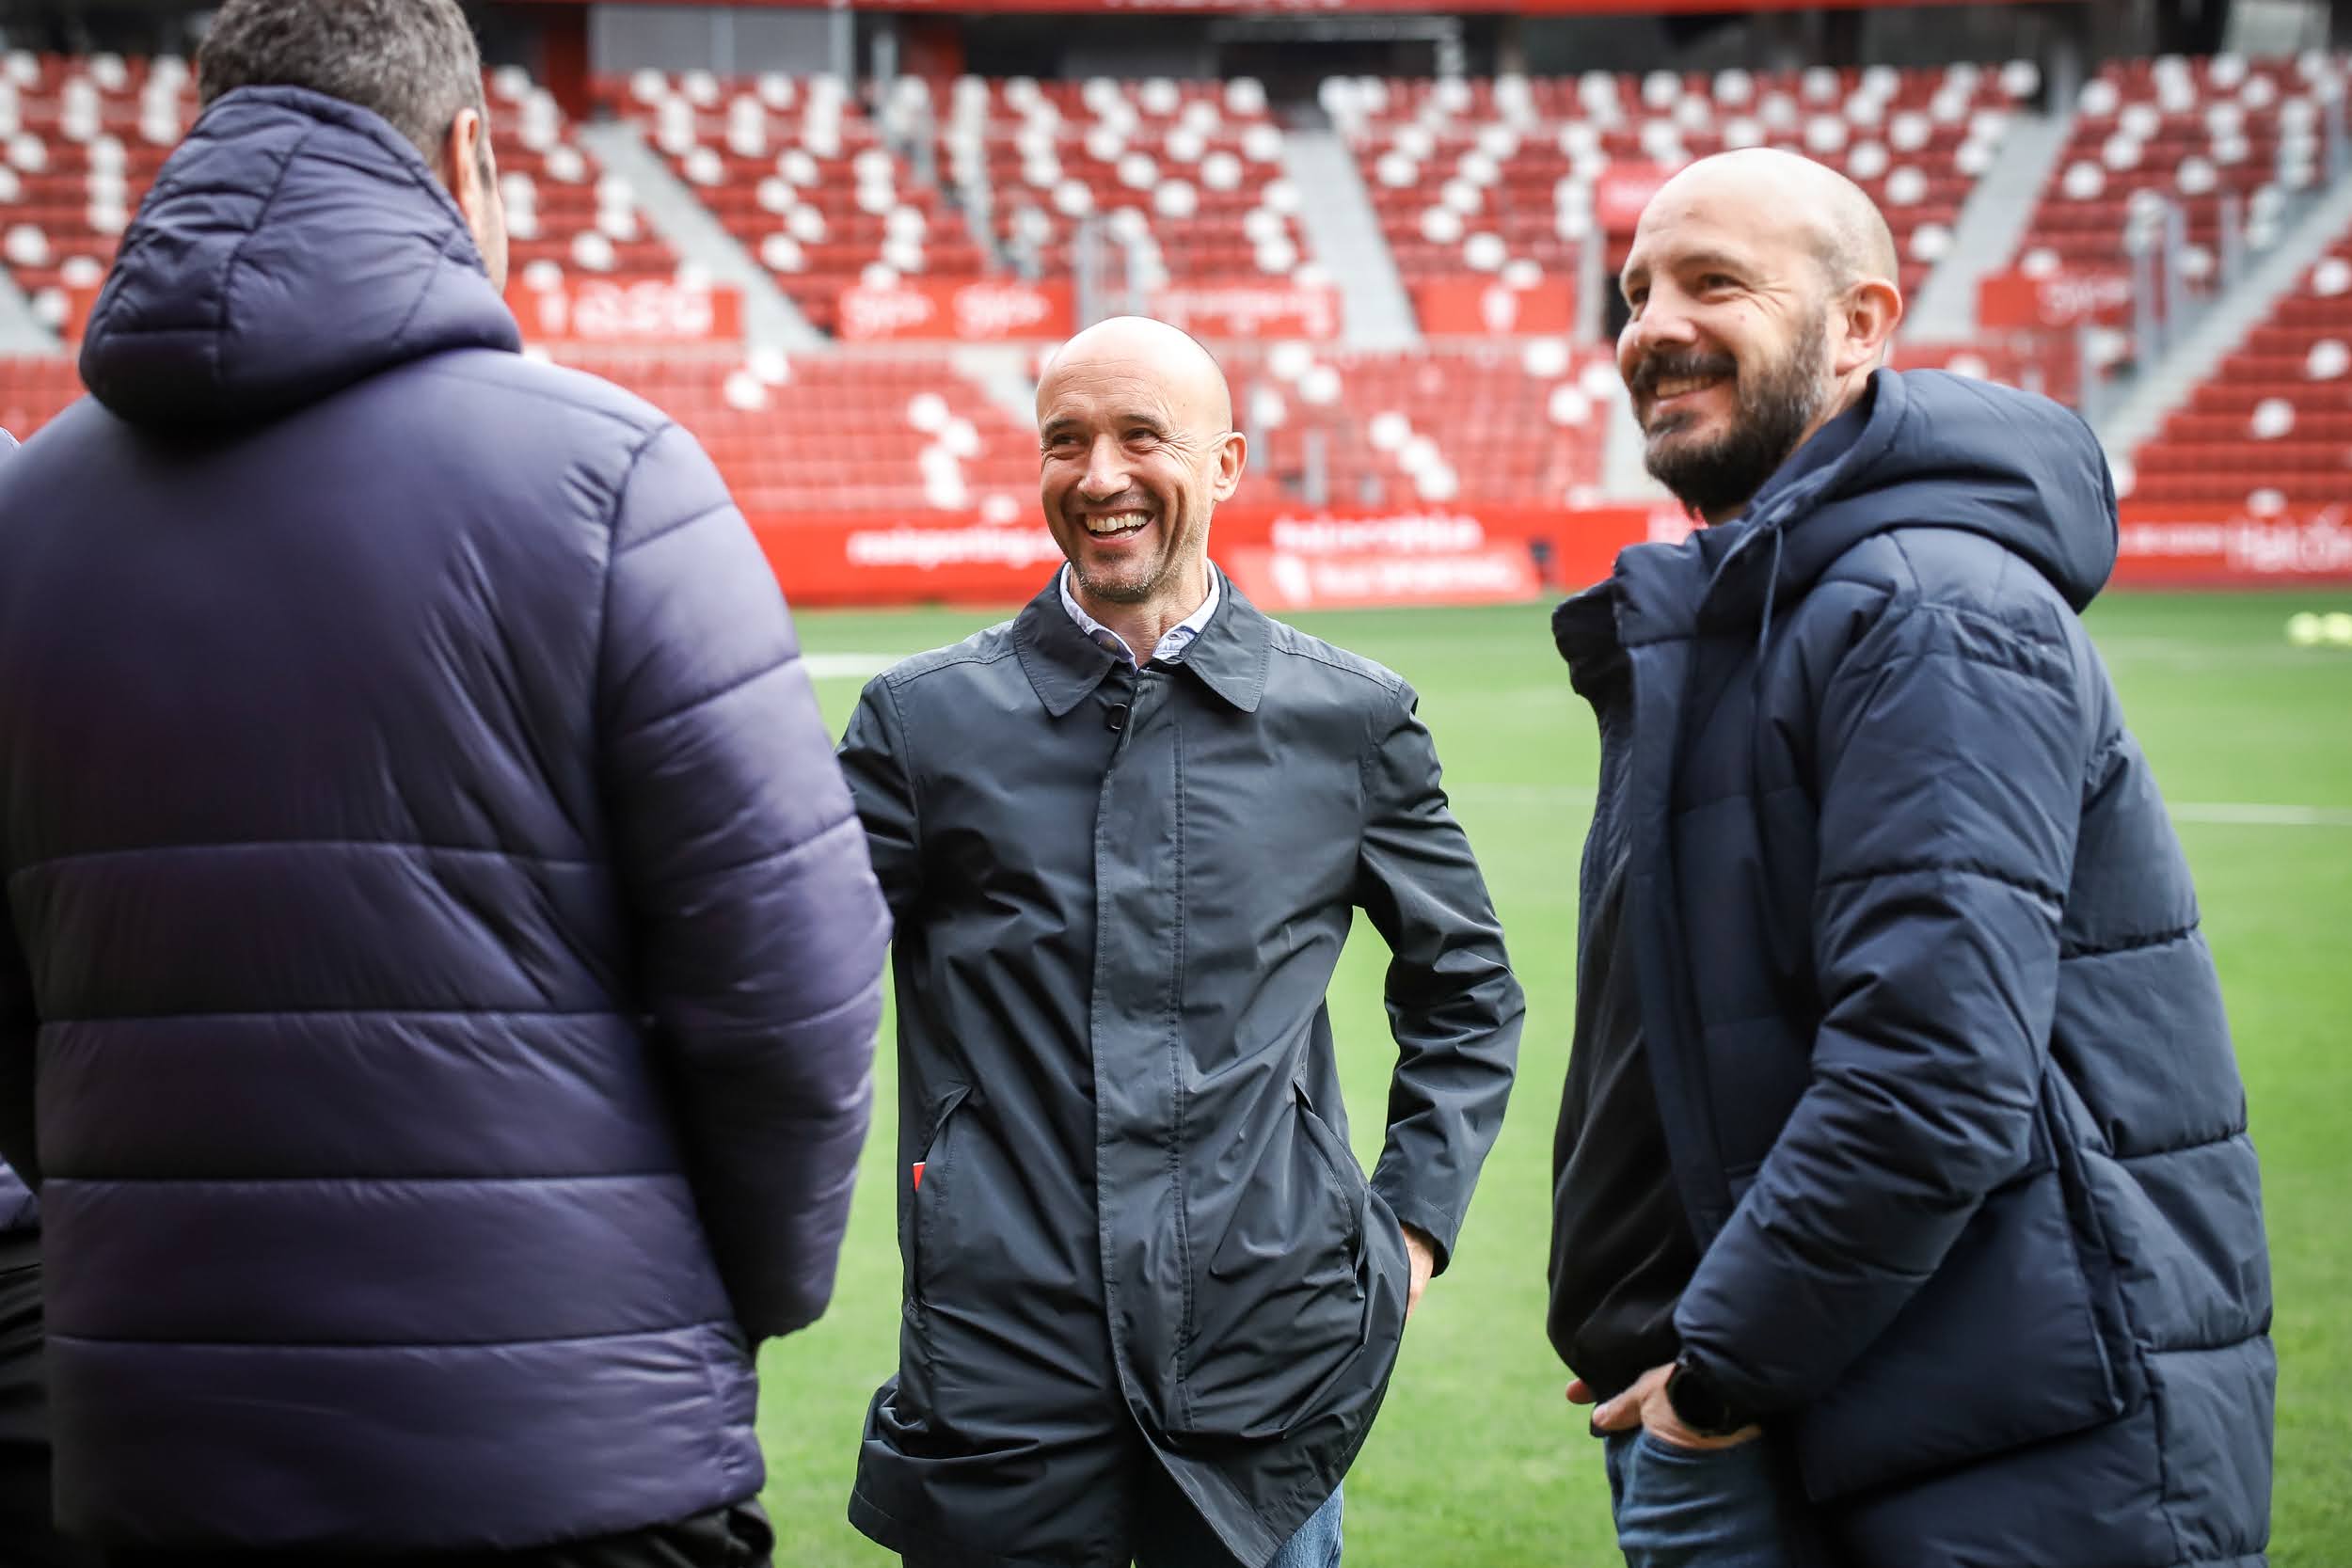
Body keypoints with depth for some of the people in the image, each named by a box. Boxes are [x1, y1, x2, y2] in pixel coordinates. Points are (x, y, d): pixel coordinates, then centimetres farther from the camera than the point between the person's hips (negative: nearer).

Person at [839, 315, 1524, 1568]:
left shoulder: (1351, 720, 7)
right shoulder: (928, 720, 4)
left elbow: (1466, 989, 18)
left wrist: (1413, 1221, 10)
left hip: (1268, 1369, 1)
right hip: (1001, 1371, 0)